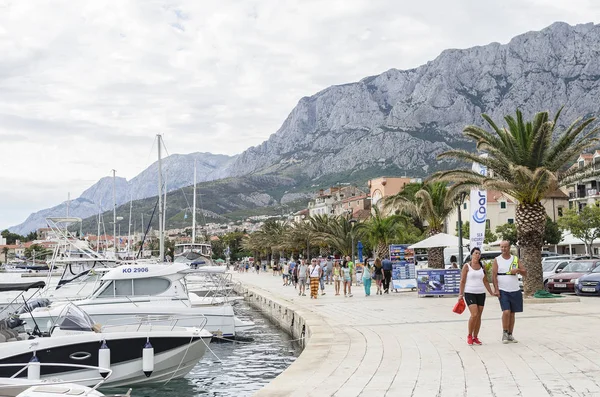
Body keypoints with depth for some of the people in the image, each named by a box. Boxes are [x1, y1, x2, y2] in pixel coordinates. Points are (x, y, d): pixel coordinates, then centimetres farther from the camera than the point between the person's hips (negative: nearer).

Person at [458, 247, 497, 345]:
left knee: (479, 316, 4)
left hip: (481, 293, 5)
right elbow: (462, 281, -3)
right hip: (469, 293, -5)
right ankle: (469, 336, 1)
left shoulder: (482, 266, 11)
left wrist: (491, 293, 13)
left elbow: (485, 281, 16)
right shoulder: (466, 266, -1)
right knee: (474, 314, -16)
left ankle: (475, 337, 14)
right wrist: (460, 294, -10)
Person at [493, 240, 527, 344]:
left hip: (515, 291, 3)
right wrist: (496, 289, -13)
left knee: (512, 313, 7)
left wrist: (518, 270, -13)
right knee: (506, 312, -15)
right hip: (503, 291, -3)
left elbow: (525, 273, 8)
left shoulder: (515, 259, 8)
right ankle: (504, 333, 0)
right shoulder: (497, 260, 1)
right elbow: (494, 275, -4)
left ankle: (510, 335, 16)